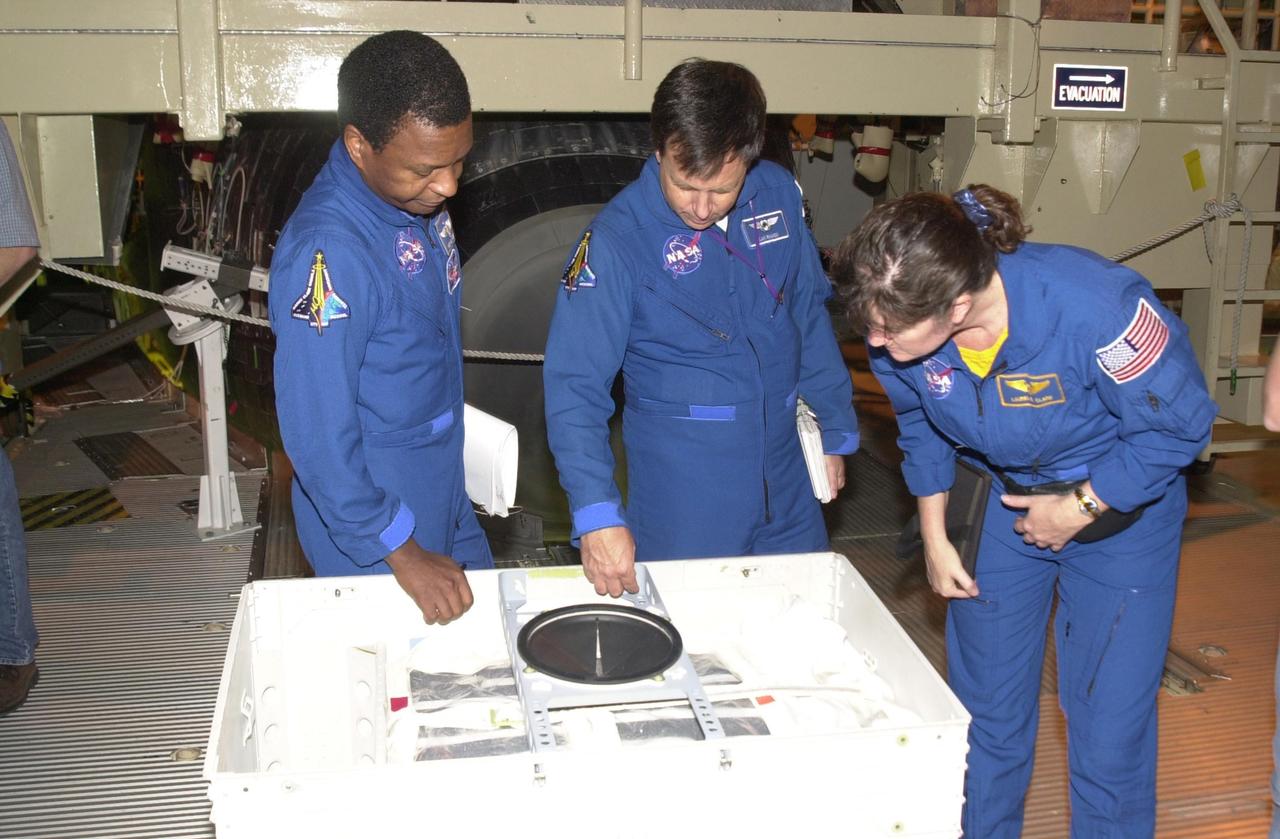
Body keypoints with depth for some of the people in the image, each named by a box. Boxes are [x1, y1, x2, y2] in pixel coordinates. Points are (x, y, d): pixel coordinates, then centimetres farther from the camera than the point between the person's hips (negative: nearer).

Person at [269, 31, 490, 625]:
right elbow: (316, 435, -27)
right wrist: (402, 553, -23)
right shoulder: (325, 252, -30)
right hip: (372, 512, -8)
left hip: (443, 497, 8)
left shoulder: (420, 198, -5)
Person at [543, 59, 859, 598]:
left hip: (783, 466, 5)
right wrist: (597, 512, -30)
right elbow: (574, 383, -20)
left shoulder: (779, 194, -4)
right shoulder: (618, 239, -18)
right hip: (682, 479, -5)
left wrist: (836, 429, 13)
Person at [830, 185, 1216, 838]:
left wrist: (1080, 508, -15)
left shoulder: (1095, 308, -36)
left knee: (1108, 716, -1)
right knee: (984, 703, 13)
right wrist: (934, 535, 3)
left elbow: (1180, 422, -19)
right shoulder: (898, 325, -21)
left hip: (1120, 499, -3)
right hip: (1003, 499, 4)